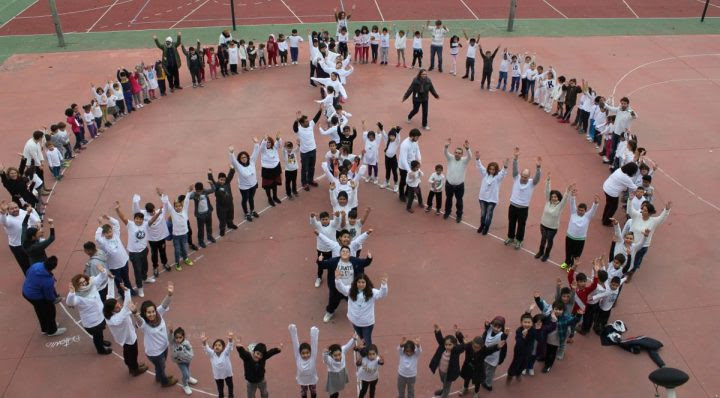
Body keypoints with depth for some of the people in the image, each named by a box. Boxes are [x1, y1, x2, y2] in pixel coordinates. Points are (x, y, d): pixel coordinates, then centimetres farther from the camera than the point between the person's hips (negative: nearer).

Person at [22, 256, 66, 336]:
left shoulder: (36, 265, -20)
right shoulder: (48, 281, -37)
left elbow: (27, 274, 3)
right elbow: (49, 296, -19)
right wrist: (54, 300, 3)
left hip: (26, 292, 8)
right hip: (36, 297, -8)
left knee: (41, 311, 29)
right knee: (49, 311, 17)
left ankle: (45, 329, 52)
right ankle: (52, 331, 40)